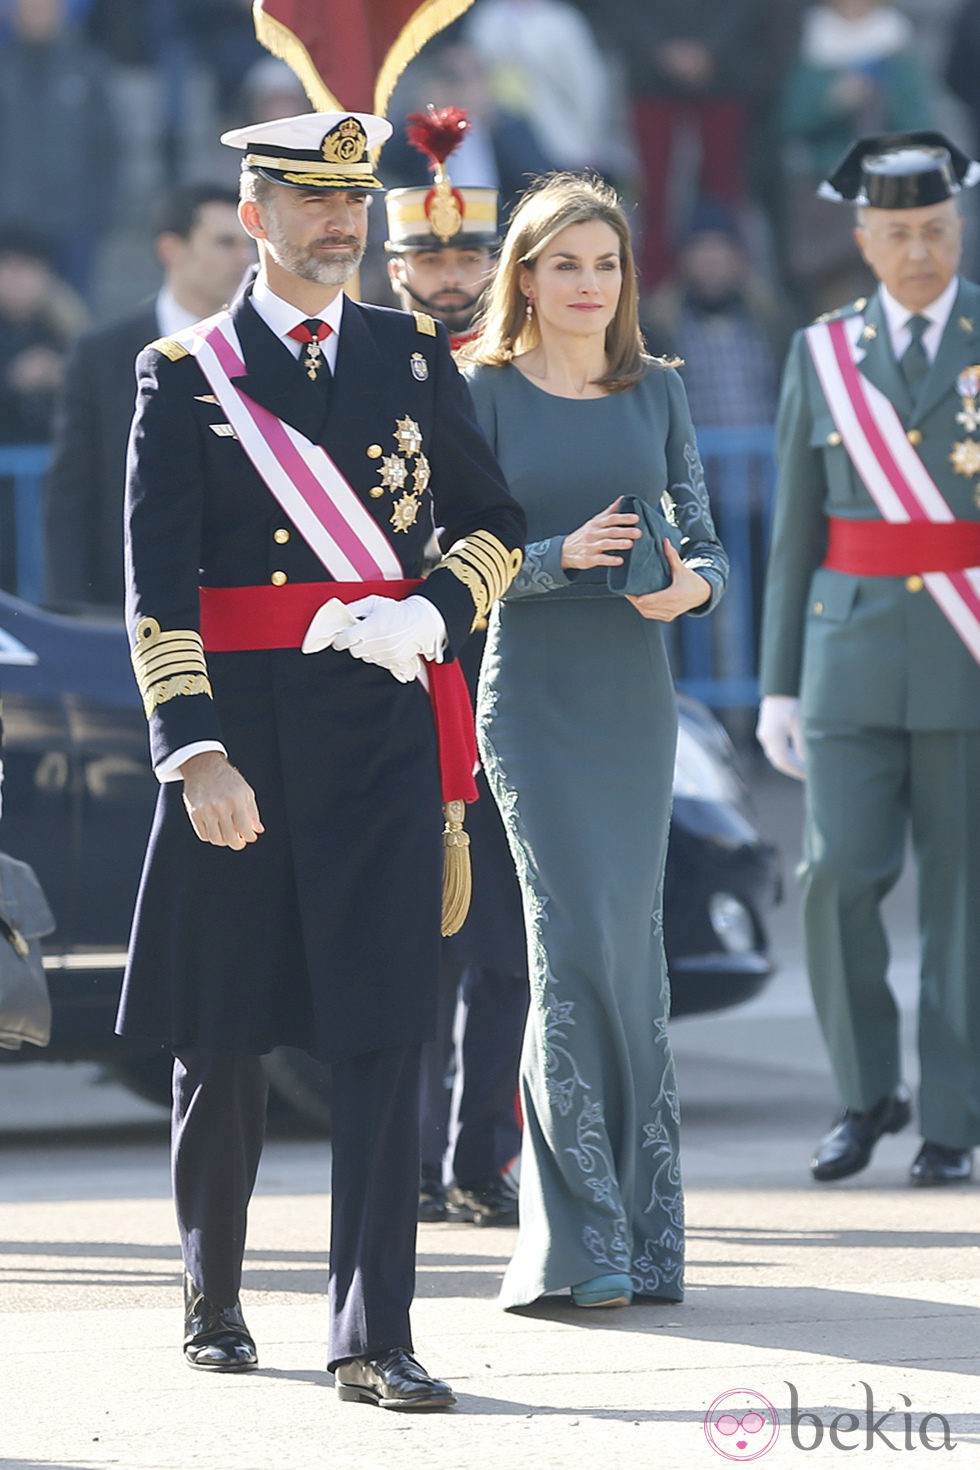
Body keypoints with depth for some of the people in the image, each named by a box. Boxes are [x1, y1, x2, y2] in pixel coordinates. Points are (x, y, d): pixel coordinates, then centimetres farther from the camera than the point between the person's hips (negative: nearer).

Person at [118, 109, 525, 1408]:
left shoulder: (417, 358, 8)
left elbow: (494, 521, 16)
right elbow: (156, 586, -6)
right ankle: (213, 1297, 30)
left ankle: (374, 1340, -6)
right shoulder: (184, 375, 0)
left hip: (387, 730, 1)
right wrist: (195, 753, -17)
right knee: (221, 1034, 10)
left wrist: (428, 616, -4)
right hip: (241, 737, -1)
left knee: (383, 1036, -5)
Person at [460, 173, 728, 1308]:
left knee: (631, 945, 5)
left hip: (637, 699, 4)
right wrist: (563, 555, -20)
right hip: (533, 696, -4)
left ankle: (637, 1228, 14)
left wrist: (692, 583, -13)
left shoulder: (655, 391, 10)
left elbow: (703, 541, 9)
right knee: (576, 939, -12)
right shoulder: (484, 394, -1)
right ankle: (585, 1238, -8)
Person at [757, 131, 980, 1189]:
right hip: (852, 656, 2)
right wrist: (778, 684, 6)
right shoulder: (821, 356, 8)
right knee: (841, 875, -9)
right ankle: (867, 1093, 10)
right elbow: (795, 532, 10)